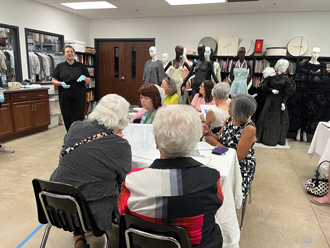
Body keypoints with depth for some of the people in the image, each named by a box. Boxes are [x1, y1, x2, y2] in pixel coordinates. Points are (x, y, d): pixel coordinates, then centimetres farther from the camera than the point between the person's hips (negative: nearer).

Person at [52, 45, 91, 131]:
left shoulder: (81, 66, 9)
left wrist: (84, 78, -13)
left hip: (79, 96, -1)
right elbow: (53, 80, 8)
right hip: (65, 97, 1)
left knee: (78, 119, -3)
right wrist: (61, 83, -13)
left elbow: (89, 81, 9)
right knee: (67, 118, 3)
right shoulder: (60, 66, 9)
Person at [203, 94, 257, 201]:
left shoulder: (249, 129, -19)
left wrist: (216, 143, -17)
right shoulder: (229, 119, 1)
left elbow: (238, 157, -21)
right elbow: (220, 140, 10)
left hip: (241, 169, -6)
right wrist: (209, 133, -11)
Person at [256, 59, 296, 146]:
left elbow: (287, 93, -3)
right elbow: (264, 87, 3)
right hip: (270, 100, 0)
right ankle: (264, 137, 15)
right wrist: (271, 90, -13)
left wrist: (283, 102, -12)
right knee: (267, 118, 4)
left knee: (278, 120, 2)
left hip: (280, 101, 0)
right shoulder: (271, 77, 2)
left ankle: (276, 138, 14)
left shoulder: (287, 80, 1)